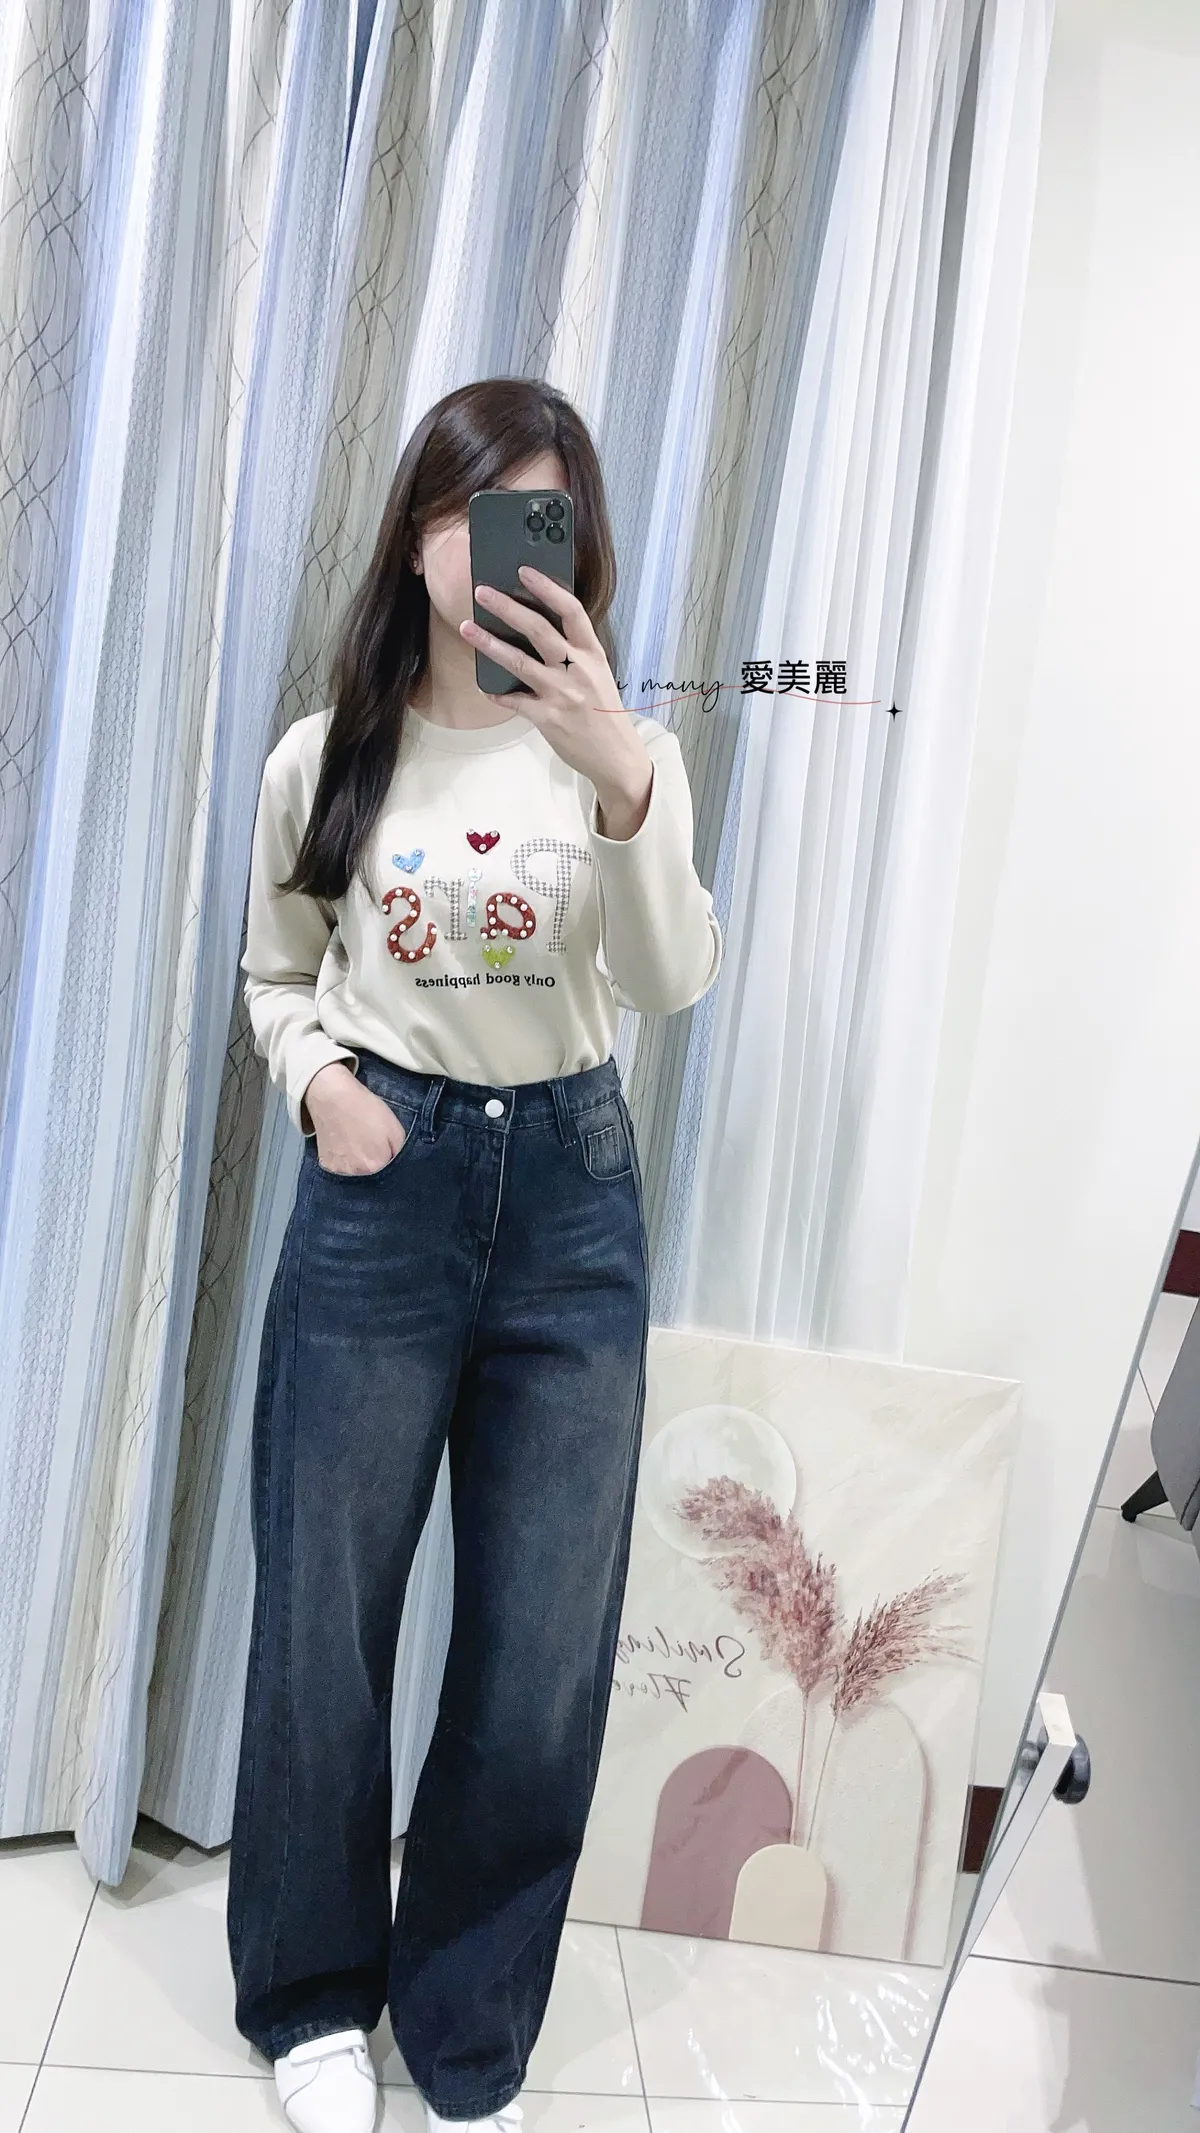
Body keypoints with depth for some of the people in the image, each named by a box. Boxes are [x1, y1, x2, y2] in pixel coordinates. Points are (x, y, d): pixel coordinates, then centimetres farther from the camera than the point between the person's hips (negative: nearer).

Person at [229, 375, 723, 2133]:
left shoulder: (626, 748, 0)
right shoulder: (323, 758, 2)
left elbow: (670, 985, -14)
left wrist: (622, 781, -29)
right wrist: (319, 1080, -7)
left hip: (571, 1193, 0)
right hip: (381, 1185, 0)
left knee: (547, 1648, 7)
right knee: (326, 1615, 9)